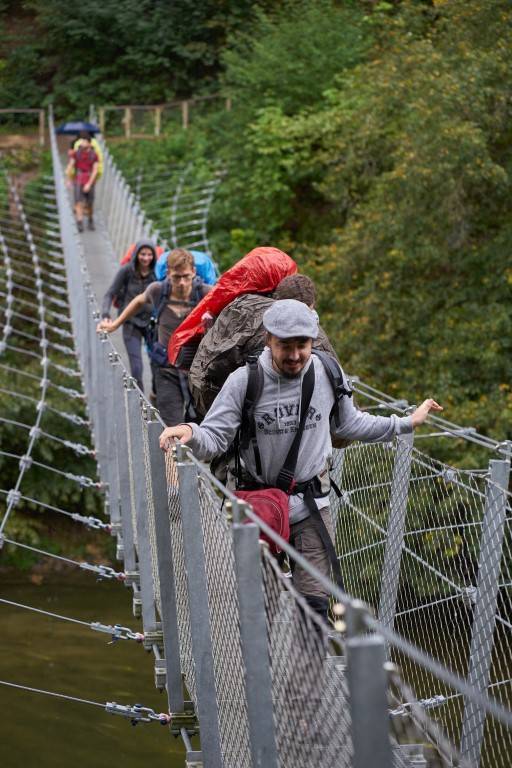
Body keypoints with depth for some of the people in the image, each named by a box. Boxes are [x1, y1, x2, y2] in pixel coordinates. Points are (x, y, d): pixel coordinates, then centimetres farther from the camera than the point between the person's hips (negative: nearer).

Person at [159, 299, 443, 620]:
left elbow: (349, 424, 13)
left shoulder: (328, 375, -6)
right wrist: (190, 432, -37)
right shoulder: (244, 381, -15)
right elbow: (213, 439, -14)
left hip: (313, 508, 1)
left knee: (314, 601, -4)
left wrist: (406, 423, 15)